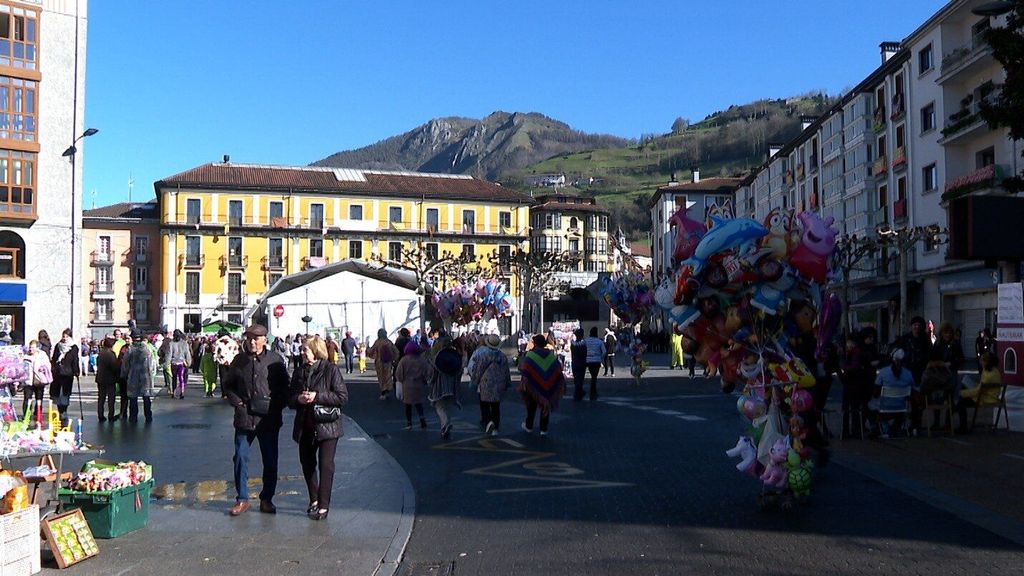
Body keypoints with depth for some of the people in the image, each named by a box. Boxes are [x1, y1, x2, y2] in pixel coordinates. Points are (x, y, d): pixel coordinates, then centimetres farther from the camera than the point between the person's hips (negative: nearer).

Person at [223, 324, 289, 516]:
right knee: (240, 458, 2)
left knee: (270, 461, 6)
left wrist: (277, 406, -5)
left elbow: (285, 386, 5)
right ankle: (242, 499, 16)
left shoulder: (276, 360, -1)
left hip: (269, 419, -1)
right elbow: (227, 385, 15)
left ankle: (267, 499, 20)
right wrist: (237, 402, 1)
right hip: (244, 418, 1)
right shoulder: (239, 360, 5)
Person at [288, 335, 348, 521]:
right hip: (305, 426, 6)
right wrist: (298, 399, -10)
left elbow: (343, 397, -12)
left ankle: (324, 505, 2)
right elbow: (290, 399, 13)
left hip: (327, 425, -6)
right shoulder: (299, 372, 9)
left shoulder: (331, 369, -8)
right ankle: (314, 499, 33)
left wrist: (317, 396, -19)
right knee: (307, 464, 15)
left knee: (326, 465, -5)